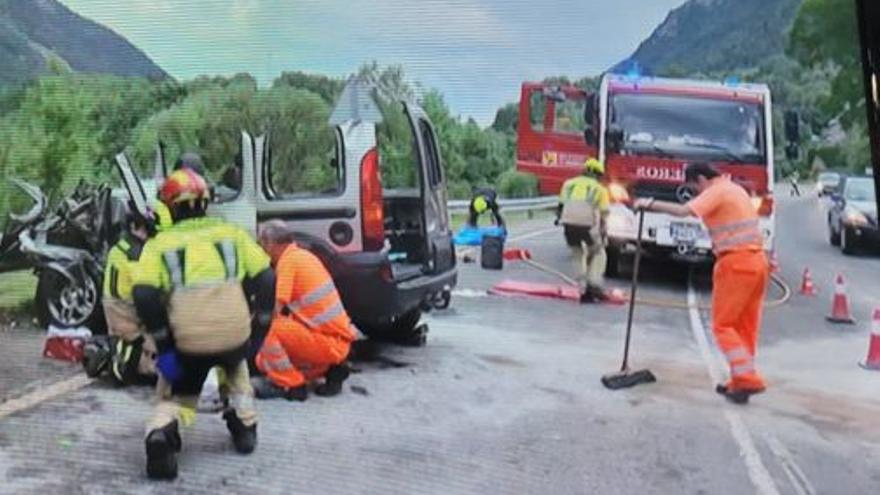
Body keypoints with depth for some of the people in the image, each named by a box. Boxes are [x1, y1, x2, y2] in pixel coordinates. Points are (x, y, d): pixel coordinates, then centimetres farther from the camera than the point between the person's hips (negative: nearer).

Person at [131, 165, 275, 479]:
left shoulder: (159, 244, 12)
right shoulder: (231, 233, 17)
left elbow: (144, 295, -4)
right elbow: (266, 279, 7)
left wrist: (164, 347, 0)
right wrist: (259, 329, 14)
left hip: (186, 341, -2)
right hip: (234, 333, 2)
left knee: (175, 396, 21)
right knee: (236, 363, 38)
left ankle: (161, 433, -11)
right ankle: (245, 426, 29)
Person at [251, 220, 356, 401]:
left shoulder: (288, 260, -14)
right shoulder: (305, 255, 13)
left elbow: (280, 309, -15)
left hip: (329, 343, -9)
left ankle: (291, 385, -7)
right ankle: (332, 368, 11)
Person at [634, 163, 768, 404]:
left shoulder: (717, 191, -8)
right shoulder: (734, 188, 20)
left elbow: (683, 210, -21)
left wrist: (650, 203, -13)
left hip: (736, 263, -9)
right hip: (757, 260, 9)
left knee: (723, 324, -3)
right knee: (746, 325, 11)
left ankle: (747, 378, -10)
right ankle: (741, 380, 16)